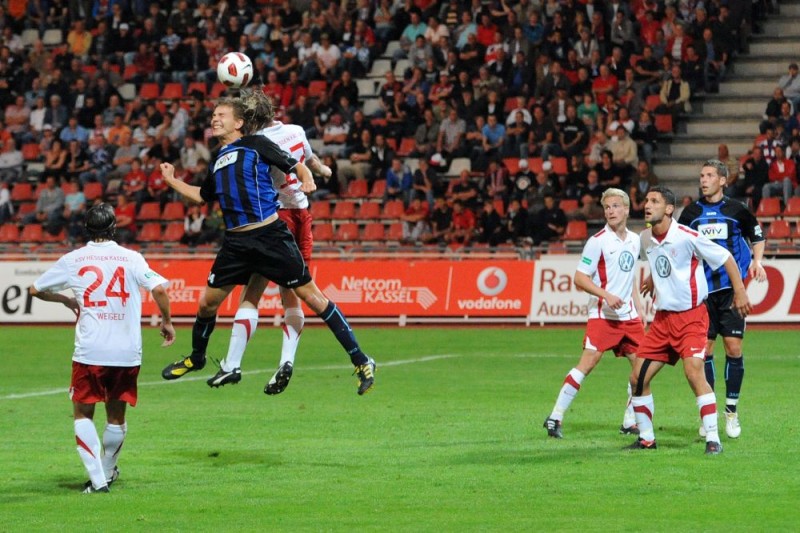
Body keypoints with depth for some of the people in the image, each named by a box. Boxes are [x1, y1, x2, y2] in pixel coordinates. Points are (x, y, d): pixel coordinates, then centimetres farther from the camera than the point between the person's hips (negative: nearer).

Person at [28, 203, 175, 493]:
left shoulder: (72, 260, 4)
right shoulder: (131, 258, 2)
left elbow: (35, 290, 15)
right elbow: (159, 288, -11)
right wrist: (167, 321, 5)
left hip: (89, 352, -1)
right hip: (127, 353, 1)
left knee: (82, 414, 9)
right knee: (116, 417, 17)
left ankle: (98, 479, -4)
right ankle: (108, 471, 34)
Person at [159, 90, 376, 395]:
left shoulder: (255, 144, 0)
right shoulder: (218, 158, 18)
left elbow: (293, 165, -3)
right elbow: (202, 196, 33)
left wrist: (307, 180, -22)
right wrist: (172, 181, 30)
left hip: (269, 235, -6)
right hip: (235, 242, 6)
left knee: (310, 295, -7)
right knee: (207, 302, 8)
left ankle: (360, 362, -3)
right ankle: (196, 358, 34)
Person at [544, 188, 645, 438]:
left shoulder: (634, 240, 11)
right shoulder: (598, 241, -9)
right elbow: (580, 278, -10)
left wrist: (638, 309, 18)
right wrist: (606, 295, -21)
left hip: (628, 315, 7)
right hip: (602, 315, -7)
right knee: (587, 363, -14)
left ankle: (630, 422, 15)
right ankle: (555, 418, -9)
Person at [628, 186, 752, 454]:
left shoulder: (687, 236, -16)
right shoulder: (646, 238, 3)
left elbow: (726, 257, -8)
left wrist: (740, 292, -9)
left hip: (691, 316, -6)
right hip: (662, 318, 6)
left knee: (694, 372, -23)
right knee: (638, 378, 1)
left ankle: (712, 439, -16)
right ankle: (646, 438, 18)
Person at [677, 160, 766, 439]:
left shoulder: (736, 209, 1)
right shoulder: (691, 212, 6)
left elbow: (757, 235, 14)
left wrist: (757, 261, -2)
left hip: (732, 289, -2)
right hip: (702, 291, 2)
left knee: (734, 348, -6)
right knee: (704, 350, 0)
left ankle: (731, 410, 7)